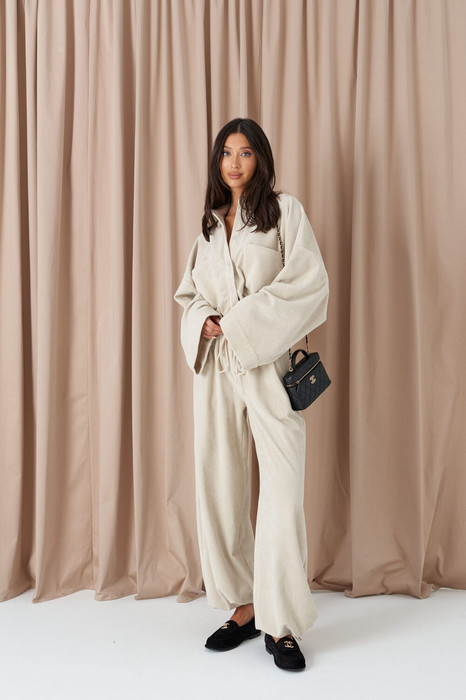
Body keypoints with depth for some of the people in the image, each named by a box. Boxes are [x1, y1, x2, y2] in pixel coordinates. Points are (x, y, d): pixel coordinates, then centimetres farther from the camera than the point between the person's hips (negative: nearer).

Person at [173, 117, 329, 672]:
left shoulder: (284, 210, 4)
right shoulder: (209, 223, 19)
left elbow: (309, 282, -7)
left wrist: (241, 322, -11)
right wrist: (205, 323, -3)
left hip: (269, 362, -4)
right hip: (215, 365, 5)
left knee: (283, 487, -8)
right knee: (218, 483, 5)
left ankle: (280, 624, 4)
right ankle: (243, 607, 19)